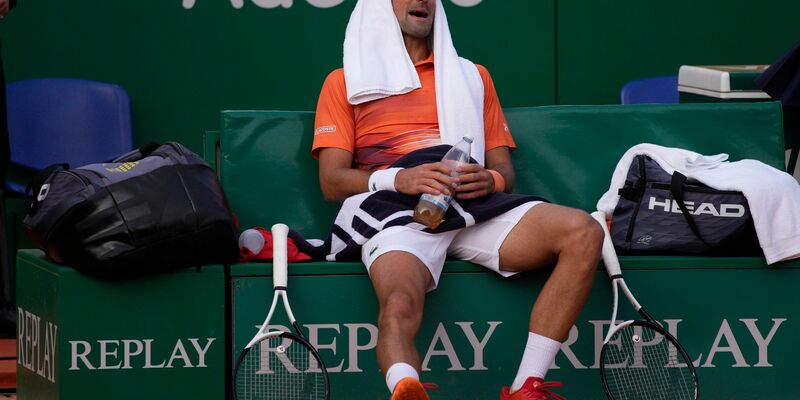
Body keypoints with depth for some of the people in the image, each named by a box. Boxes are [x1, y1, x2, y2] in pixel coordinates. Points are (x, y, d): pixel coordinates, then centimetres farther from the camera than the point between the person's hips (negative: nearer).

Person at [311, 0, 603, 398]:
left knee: (583, 233, -25)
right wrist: (397, 179, -11)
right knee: (400, 305, -38)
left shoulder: (473, 76, 31)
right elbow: (332, 182, 10)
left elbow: (504, 169, 24)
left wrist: (491, 180, -4)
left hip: (477, 209, 3)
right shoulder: (344, 81, 22)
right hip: (398, 213, -3)